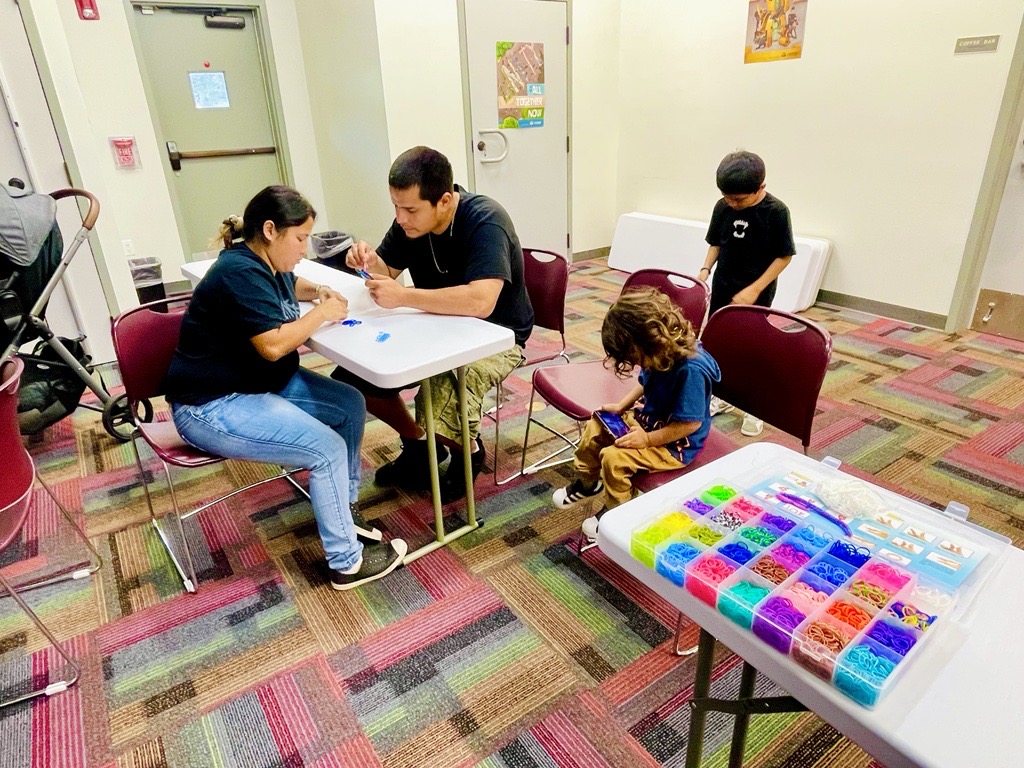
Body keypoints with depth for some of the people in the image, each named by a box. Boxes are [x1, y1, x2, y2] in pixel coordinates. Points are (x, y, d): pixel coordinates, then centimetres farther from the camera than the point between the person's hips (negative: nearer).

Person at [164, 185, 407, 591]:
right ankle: (347, 563, -6)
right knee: (328, 449, -22)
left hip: (266, 382, 11)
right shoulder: (240, 272, -23)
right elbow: (273, 344, -30)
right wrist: (322, 313, -16)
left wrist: (318, 292, 9)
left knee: (351, 405, 2)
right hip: (212, 406, -10)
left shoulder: (265, 264, 6)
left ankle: (343, 508, 16)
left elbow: (290, 285, 30)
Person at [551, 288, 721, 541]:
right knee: (597, 425, 10)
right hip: (649, 419, 9)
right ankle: (587, 481, 33)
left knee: (614, 457, -22)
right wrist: (622, 406, 1)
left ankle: (616, 511, 7)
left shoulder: (691, 370, -35)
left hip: (676, 443, -9)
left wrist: (647, 439, -25)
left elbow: (690, 423, -29)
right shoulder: (661, 353, -11)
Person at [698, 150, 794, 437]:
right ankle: (723, 396, 32)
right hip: (722, 287, 5)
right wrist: (705, 270, -9)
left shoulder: (776, 211, -16)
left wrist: (754, 289, -17)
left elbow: (784, 256, -11)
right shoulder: (723, 207, -4)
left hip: (756, 293, -5)